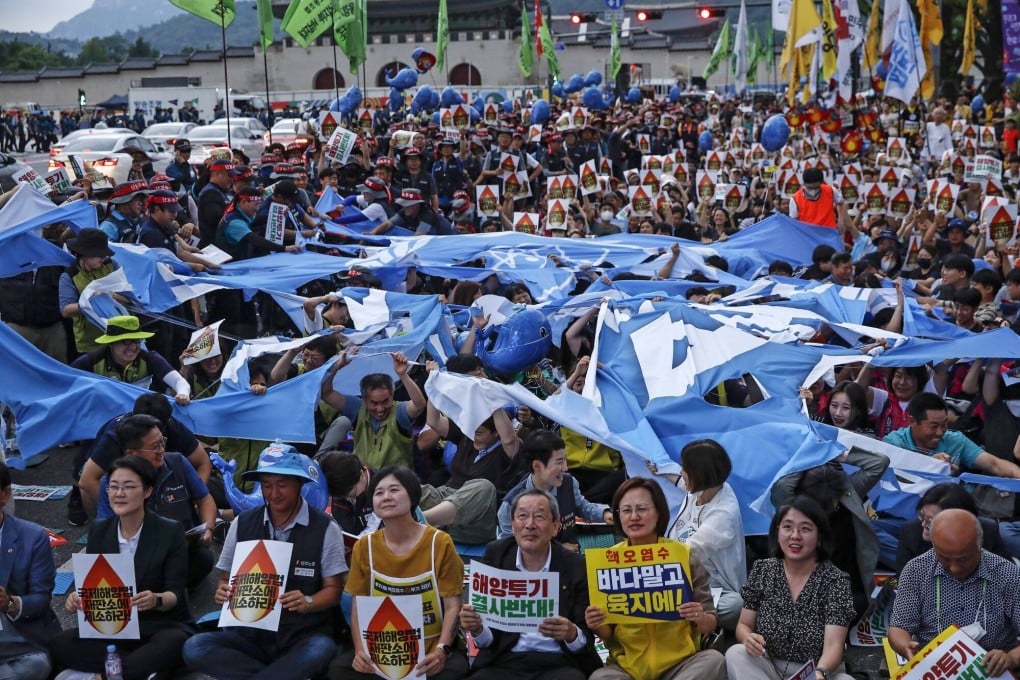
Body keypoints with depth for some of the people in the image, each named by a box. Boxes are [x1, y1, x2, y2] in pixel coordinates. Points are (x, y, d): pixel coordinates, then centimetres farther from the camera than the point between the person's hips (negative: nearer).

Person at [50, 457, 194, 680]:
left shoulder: (170, 532, -5)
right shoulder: (98, 531, 7)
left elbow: (176, 593, -10)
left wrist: (157, 600, -33)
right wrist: (77, 598, -17)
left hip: (161, 626, -5)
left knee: (173, 644, -39)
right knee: (58, 644, -23)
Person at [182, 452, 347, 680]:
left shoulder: (325, 529, -2)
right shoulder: (242, 524, 7)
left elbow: (333, 589, 1)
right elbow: (226, 579, 14)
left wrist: (307, 602, -20)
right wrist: (223, 592, -11)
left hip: (303, 636, -3)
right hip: (249, 633, 3)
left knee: (320, 649, -39)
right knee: (195, 648, -25)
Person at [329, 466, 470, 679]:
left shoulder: (440, 543, -5)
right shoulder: (364, 547, 3)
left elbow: (452, 606, -5)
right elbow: (358, 606, 5)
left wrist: (441, 650, -21)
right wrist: (360, 650, -13)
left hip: (430, 651, -3)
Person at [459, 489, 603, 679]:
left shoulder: (577, 568, 0)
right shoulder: (495, 555, 4)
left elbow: (587, 638, 1)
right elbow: (488, 639, 4)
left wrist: (571, 634, -21)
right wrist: (477, 628, -18)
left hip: (559, 664, -1)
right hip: (504, 663, 2)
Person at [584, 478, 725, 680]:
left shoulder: (684, 555, -3)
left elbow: (711, 625, 2)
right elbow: (608, 633, 8)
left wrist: (701, 619, -21)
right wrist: (598, 626, -15)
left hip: (680, 662, 1)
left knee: (713, 660, -29)